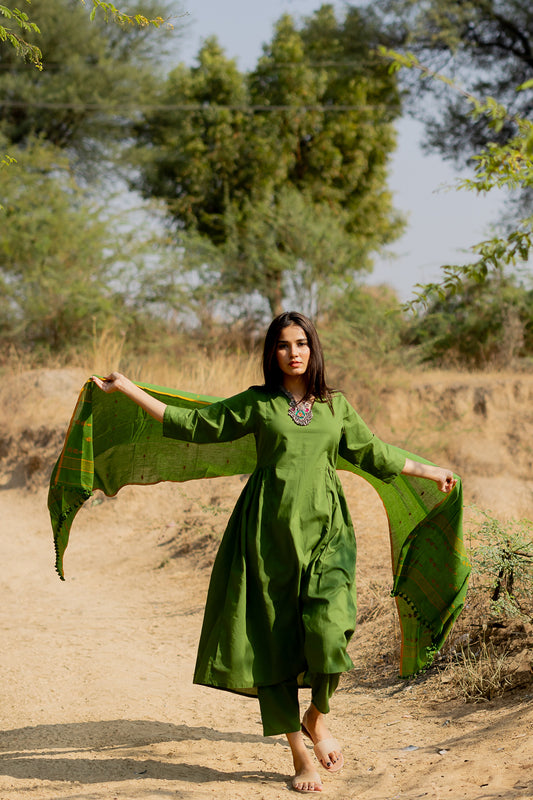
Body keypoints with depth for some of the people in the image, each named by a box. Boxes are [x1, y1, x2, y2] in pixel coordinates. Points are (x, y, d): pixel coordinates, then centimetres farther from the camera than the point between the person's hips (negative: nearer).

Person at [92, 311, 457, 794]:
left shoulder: (336, 406, 14)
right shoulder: (257, 403, 9)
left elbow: (372, 453, 26)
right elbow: (194, 425, 11)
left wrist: (430, 472, 33)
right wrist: (127, 388, 11)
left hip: (324, 529, 1)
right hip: (271, 530, -1)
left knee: (327, 626, -18)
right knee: (274, 637, -2)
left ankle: (317, 718, 11)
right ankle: (300, 754, 11)